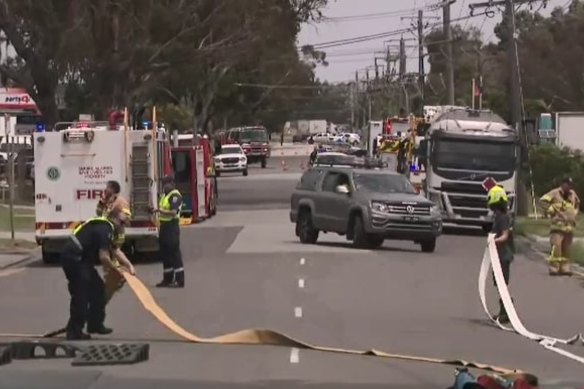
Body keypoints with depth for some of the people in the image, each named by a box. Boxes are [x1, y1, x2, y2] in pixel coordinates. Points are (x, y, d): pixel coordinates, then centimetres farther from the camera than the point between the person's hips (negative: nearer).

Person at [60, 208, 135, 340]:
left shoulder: (107, 228, 17)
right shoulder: (104, 229, -17)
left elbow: (115, 250, 22)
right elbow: (103, 257, -23)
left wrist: (129, 265, 9)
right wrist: (116, 269, -8)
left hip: (79, 258, 11)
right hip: (73, 258, -11)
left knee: (97, 288, 16)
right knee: (81, 294, -10)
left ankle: (95, 324, 23)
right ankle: (74, 331, -6)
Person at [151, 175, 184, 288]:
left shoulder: (175, 195, -13)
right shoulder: (165, 195, 18)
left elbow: (173, 212, -23)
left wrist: (159, 210, -26)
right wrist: (156, 210, 9)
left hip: (172, 227, -10)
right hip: (164, 226, 10)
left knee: (174, 253, -8)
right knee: (165, 253, 13)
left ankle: (179, 280, -6)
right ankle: (167, 279, 20)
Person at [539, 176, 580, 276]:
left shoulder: (572, 195, 16)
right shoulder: (555, 193, -5)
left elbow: (577, 203, 38)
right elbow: (543, 201, -14)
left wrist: (574, 213, 22)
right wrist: (552, 211, -12)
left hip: (569, 226, 7)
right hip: (558, 225, -7)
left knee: (566, 249, 8)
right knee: (556, 246, -14)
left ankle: (564, 268, 13)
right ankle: (553, 268, -13)